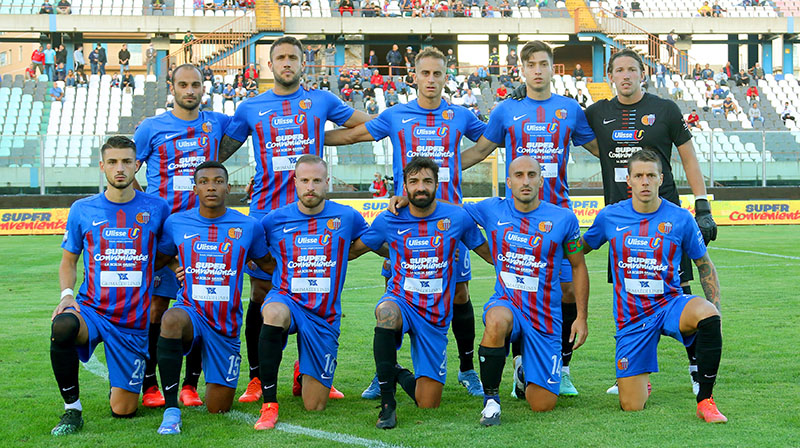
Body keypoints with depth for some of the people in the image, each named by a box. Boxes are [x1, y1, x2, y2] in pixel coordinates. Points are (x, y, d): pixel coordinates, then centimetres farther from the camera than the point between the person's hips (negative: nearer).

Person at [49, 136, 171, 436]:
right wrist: (67, 294, -5)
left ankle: (120, 386, 38)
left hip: (134, 322, 0)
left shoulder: (156, 209, 1)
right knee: (62, 327, -38)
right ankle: (72, 408, -18)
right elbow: (68, 261, 12)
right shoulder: (82, 210, 3)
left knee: (123, 410, -1)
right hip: (91, 309, 0)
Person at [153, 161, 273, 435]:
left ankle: (220, 382, 39)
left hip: (225, 326, 1)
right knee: (171, 320, -39)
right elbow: (160, 259, 17)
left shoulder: (249, 227, 0)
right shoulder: (176, 223, 1)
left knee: (218, 409, 0)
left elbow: (268, 264, 15)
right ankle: (171, 410, -30)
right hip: (191, 311, 0)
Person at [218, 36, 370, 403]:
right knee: (261, 296, 0)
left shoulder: (321, 101, 9)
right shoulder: (250, 109, 10)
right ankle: (256, 379, 9)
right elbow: (218, 153, 16)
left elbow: (369, 125, 22)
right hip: (265, 212, 0)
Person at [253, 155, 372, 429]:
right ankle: (269, 404, -30)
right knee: (274, 313, -42)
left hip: (324, 316, 1)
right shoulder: (275, 220, 0)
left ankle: (303, 372, 40)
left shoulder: (347, 217, 1)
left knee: (314, 406, 1)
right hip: (287, 300, -1)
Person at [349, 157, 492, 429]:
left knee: (428, 405, 0)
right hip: (401, 302, -1)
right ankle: (387, 404, -30)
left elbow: (491, 255, 10)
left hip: (436, 316, 1)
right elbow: (351, 250, 12)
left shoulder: (458, 217, -3)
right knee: (386, 312, -41)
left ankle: (400, 375, 36)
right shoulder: (389, 221, -3)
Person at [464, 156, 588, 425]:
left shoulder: (563, 219, -2)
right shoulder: (492, 210, 0)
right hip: (506, 302, 0)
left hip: (544, 316, 1)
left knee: (542, 405, -2)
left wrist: (581, 317, 5)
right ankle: (491, 399, -20)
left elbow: (578, 266, 9)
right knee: (497, 321, -41)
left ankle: (524, 368, 36)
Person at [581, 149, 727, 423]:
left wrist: (715, 312, -4)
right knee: (631, 407, -5)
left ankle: (705, 400, -21)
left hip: (669, 305, -1)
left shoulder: (681, 219, -4)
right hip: (630, 316, 1)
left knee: (707, 313, -38)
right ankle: (641, 381, 35)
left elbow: (705, 266, 6)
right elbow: (581, 248, 16)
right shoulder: (610, 217, -1)